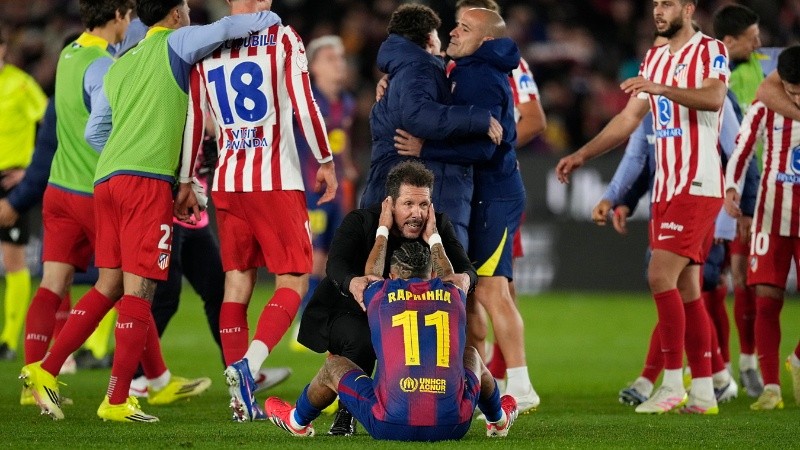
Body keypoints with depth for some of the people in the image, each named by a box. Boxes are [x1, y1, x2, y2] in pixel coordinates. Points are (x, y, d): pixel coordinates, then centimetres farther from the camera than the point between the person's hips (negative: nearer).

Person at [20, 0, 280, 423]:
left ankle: (45, 370, 5)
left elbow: (94, 131, 25)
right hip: (147, 180, -7)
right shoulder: (175, 44, 4)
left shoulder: (119, 65, 24)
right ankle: (117, 400, -9)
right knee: (138, 288, -6)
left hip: (106, 179, 7)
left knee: (109, 286, 13)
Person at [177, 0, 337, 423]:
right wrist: (326, 161, 5)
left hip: (227, 182, 4)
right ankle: (249, 363, -20)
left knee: (238, 281, 10)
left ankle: (241, 397, 6)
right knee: (292, 282, 2)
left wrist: (186, 182, 18)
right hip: (276, 181, -4)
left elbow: (193, 119, 9)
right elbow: (304, 105, -8)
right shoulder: (281, 38, -5)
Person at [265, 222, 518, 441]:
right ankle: (498, 420, 58)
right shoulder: (454, 297, 11)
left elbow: (372, 274, 34)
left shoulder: (382, 296, 6)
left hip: (391, 426, -2)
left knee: (335, 367, 26)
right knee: (471, 355, 34)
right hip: (453, 425, 2)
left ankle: (298, 422, 52)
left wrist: (383, 230, 48)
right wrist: (433, 238, 53)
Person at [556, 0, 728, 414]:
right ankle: (703, 393, 9)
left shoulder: (710, 51, -7)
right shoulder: (654, 58, 18)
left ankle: (672, 385, -11)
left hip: (697, 188, -8)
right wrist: (582, 155, 17)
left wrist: (662, 88, -37)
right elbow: (629, 118, 22)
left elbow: (713, 98, -26)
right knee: (686, 288, 7)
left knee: (660, 275, -16)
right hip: (665, 189, 8)